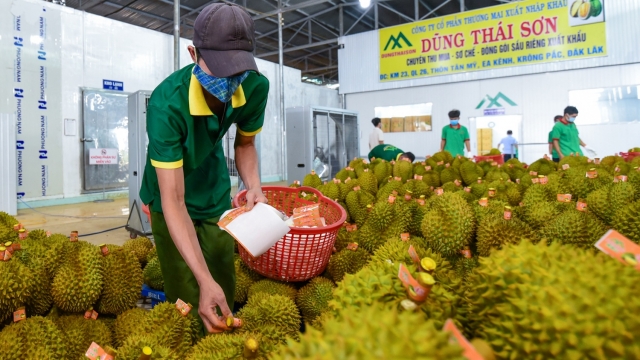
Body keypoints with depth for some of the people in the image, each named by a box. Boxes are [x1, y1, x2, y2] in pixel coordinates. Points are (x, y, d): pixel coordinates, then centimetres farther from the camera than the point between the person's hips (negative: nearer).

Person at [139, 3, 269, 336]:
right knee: (187, 300, -3)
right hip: (172, 195, -3)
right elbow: (173, 201, -35)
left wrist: (253, 186, -21)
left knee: (225, 290, 10)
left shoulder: (256, 87, -21)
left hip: (215, 191, 4)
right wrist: (204, 279, -43)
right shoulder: (166, 103, -34)